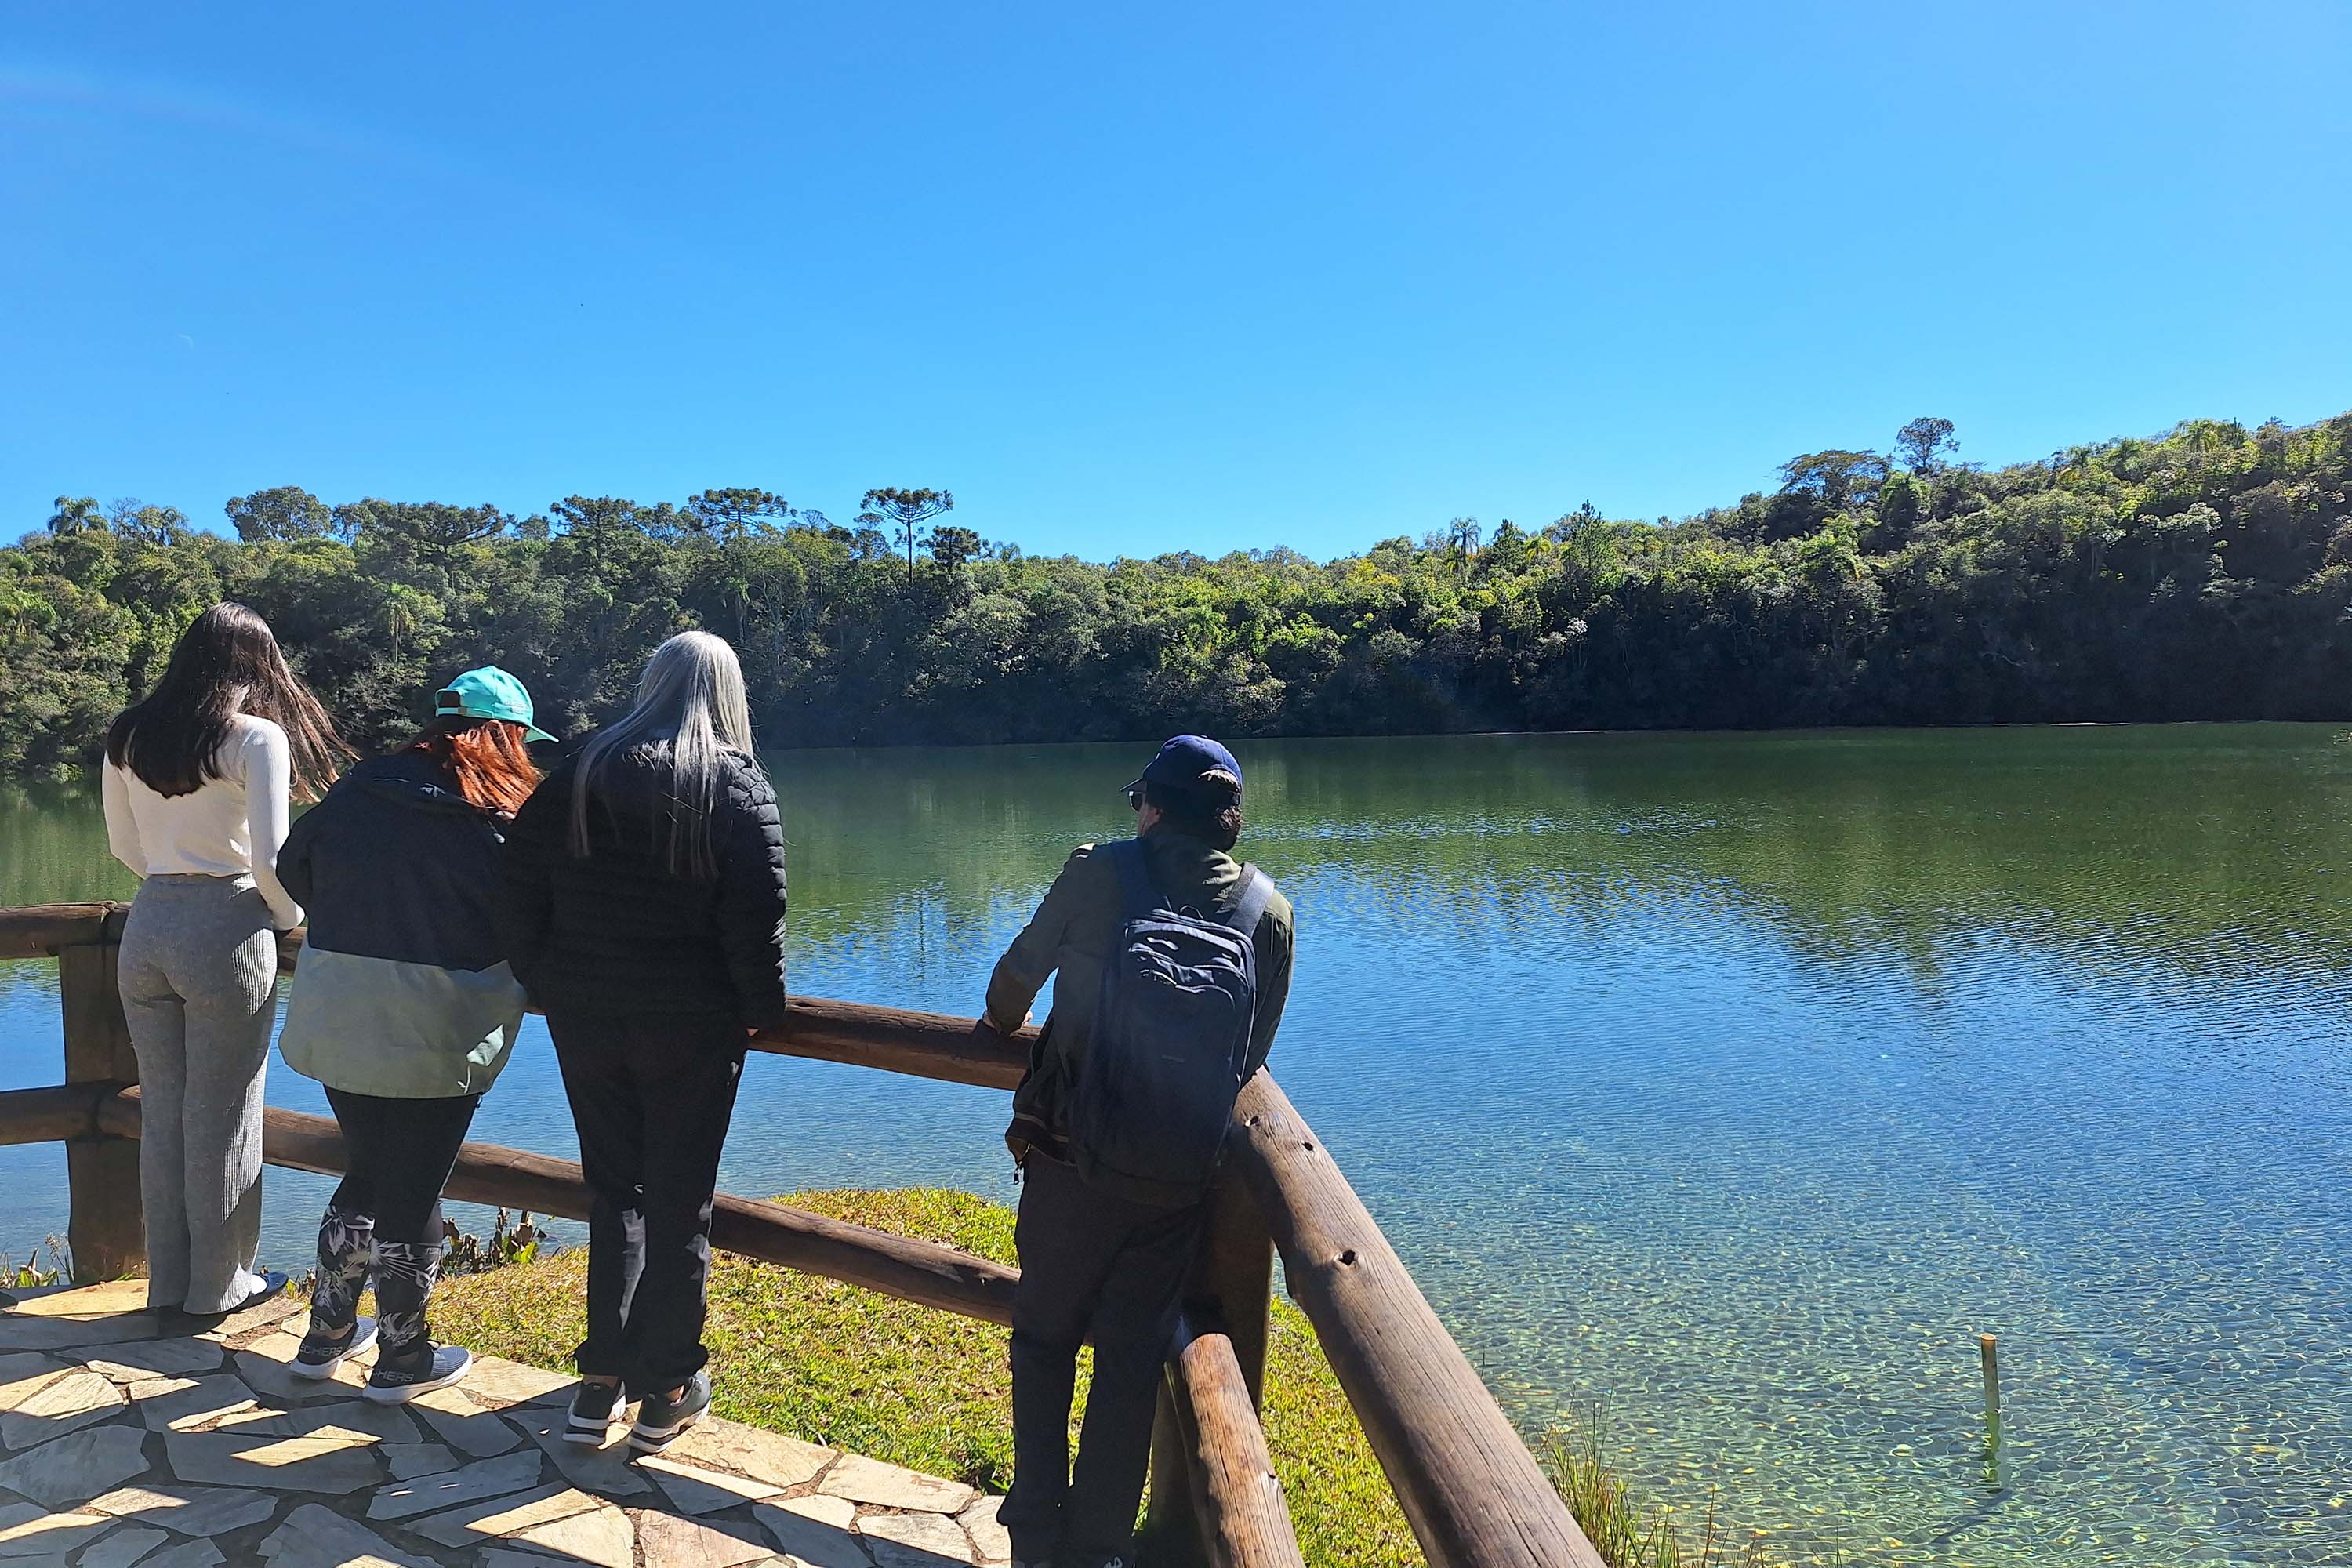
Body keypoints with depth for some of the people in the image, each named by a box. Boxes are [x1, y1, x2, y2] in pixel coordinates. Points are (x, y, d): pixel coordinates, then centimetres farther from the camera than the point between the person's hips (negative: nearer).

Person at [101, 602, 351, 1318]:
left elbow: (125, 845, 16)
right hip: (227, 935, -6)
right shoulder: (257, 736, -10)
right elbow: (270, 856, -15)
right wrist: (289, 916, 3)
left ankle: (168, 1279, 26)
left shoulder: (128, 735, 8)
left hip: (146, 929, 6)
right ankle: (218, 1284, 18)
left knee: (161, 1111, 15)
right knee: (220, 1119, 6)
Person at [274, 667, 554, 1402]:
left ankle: (327, 1334, 35)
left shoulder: (355, 792, 3)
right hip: (434, 1038, -5)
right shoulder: (501, 823, -13)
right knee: (412, 1194, 9)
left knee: (367, 1174, 24)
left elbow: (292, 868, 15)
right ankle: (402, 1360, 23)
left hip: (337, 1026, 5)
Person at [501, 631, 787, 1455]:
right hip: (691, 1024, -3)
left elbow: (521, 885, 5)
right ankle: (666, 1389, 17)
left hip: (585, 1018, 4)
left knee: (612, 1187, 16)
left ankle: (602, 1380, 19)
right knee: (678, 1202, 8)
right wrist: (762, 1009, -2)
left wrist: (542, 983, 14)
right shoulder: (738, 786, -8)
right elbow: (756, 914, -14)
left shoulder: (577, 775, 4)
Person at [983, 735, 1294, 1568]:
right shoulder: (1270, 911, 0)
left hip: (1072, 1162, -2)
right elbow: (1252, 1054, 7)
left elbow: (1021, 969, 6)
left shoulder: (1099, 872, -7)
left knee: (1044, 1335, 18)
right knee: (1132, 1354, 16)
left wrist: (1005, 1021, 29)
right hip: (1181, 1182, 2)